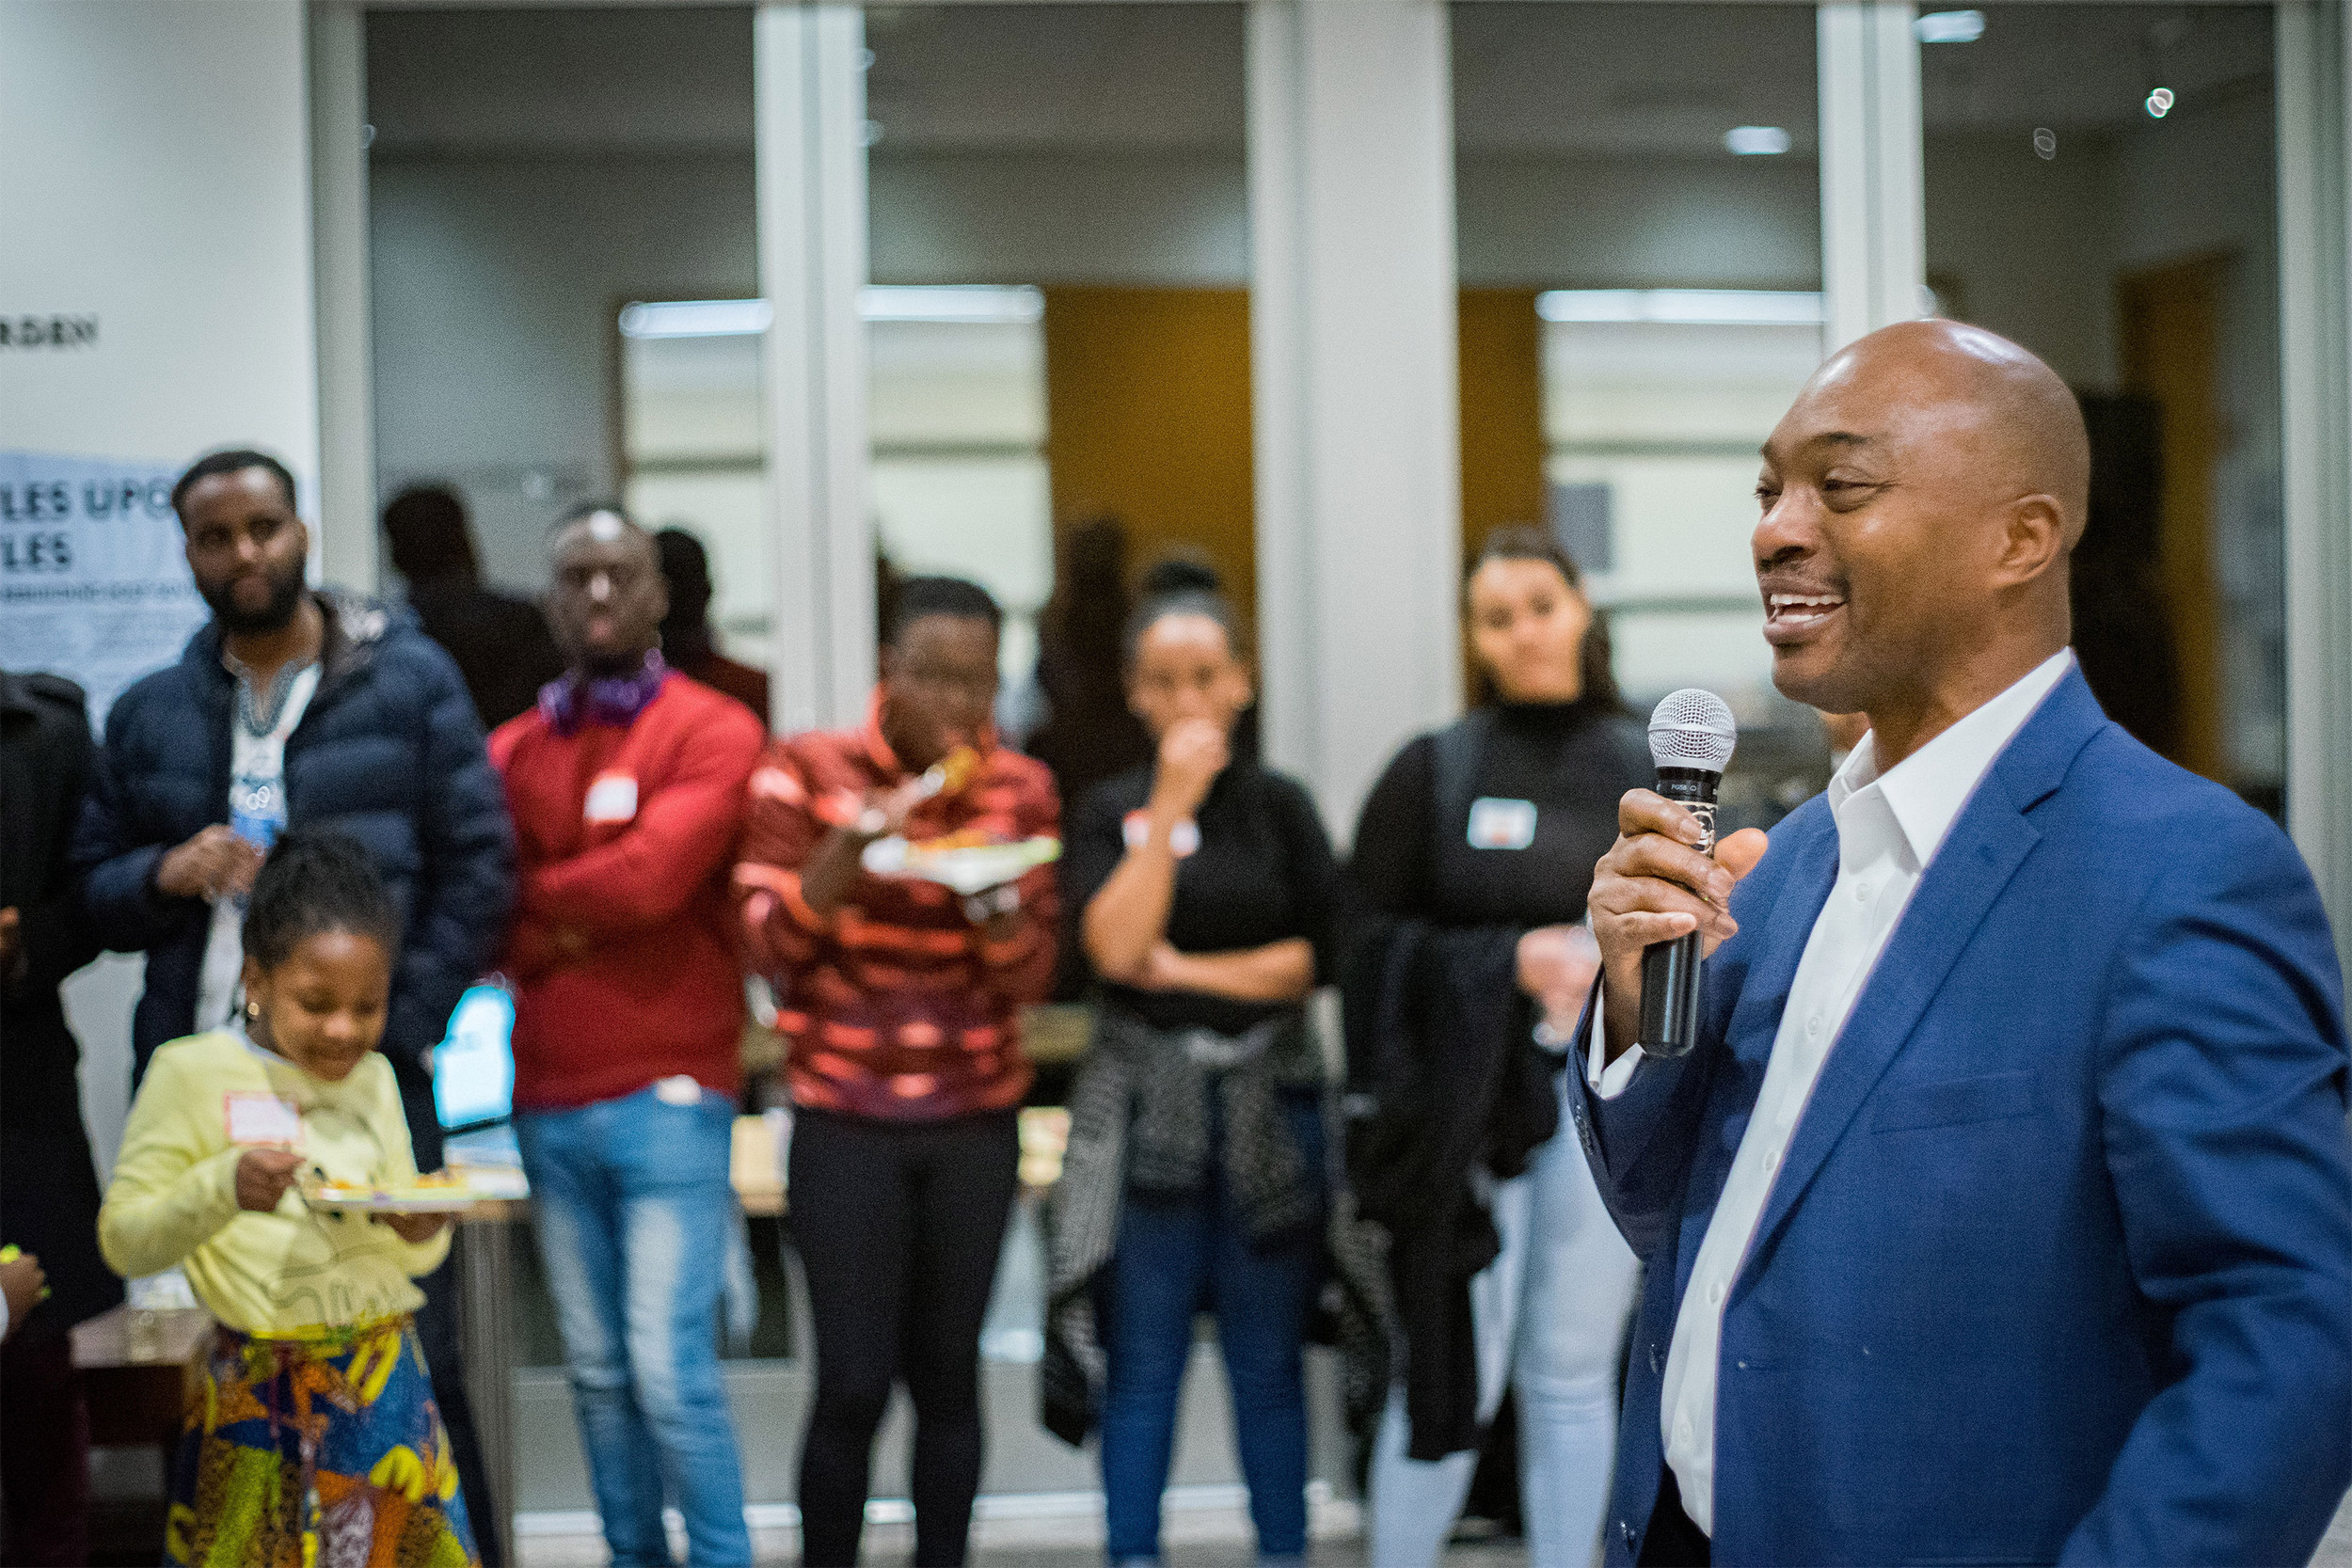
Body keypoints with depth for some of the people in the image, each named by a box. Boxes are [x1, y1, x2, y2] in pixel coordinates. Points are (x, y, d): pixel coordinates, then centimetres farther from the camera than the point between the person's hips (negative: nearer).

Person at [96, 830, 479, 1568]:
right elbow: (123, 1241, -8)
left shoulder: (373, 1078, 10)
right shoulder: (193, 1073, -6)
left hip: (388, 1383, 4)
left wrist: (422, 1231, -7)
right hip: (262, 1393, -4)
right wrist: (224, 1190, -24)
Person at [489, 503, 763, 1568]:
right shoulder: (511, 751, 12)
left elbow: (651, 875, -15)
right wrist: (585, 914, -11)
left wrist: (529, 899, 0)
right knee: (597, 1371, 8)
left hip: (668, 1095, -4)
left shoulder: (712, 733, -1)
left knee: (671, 1367, -8)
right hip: (549, 1102, 4)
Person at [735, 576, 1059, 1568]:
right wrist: (849, 846, -21)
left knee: (948, 1374, 6)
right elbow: (767, 942, -7)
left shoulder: (1020, 789, 2)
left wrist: (991, 899, -18)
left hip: (976, 1123, 2)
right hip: (845, 1122, -2)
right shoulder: (807, 770, -4)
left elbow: (1031, 978, 1)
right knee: (853, 1384, -4)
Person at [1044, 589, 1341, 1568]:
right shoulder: (1109, 814, 5)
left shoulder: (1280, 806, 7)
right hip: (1148, 1107, 0)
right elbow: (1114, 946, -12)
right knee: (1143, 1357, 2)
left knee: (1268, 1356, 5)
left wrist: (1186, 970, -5)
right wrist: (1172, 805, -13)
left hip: (1268, 1104, 1)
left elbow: (1318, 955, -1)